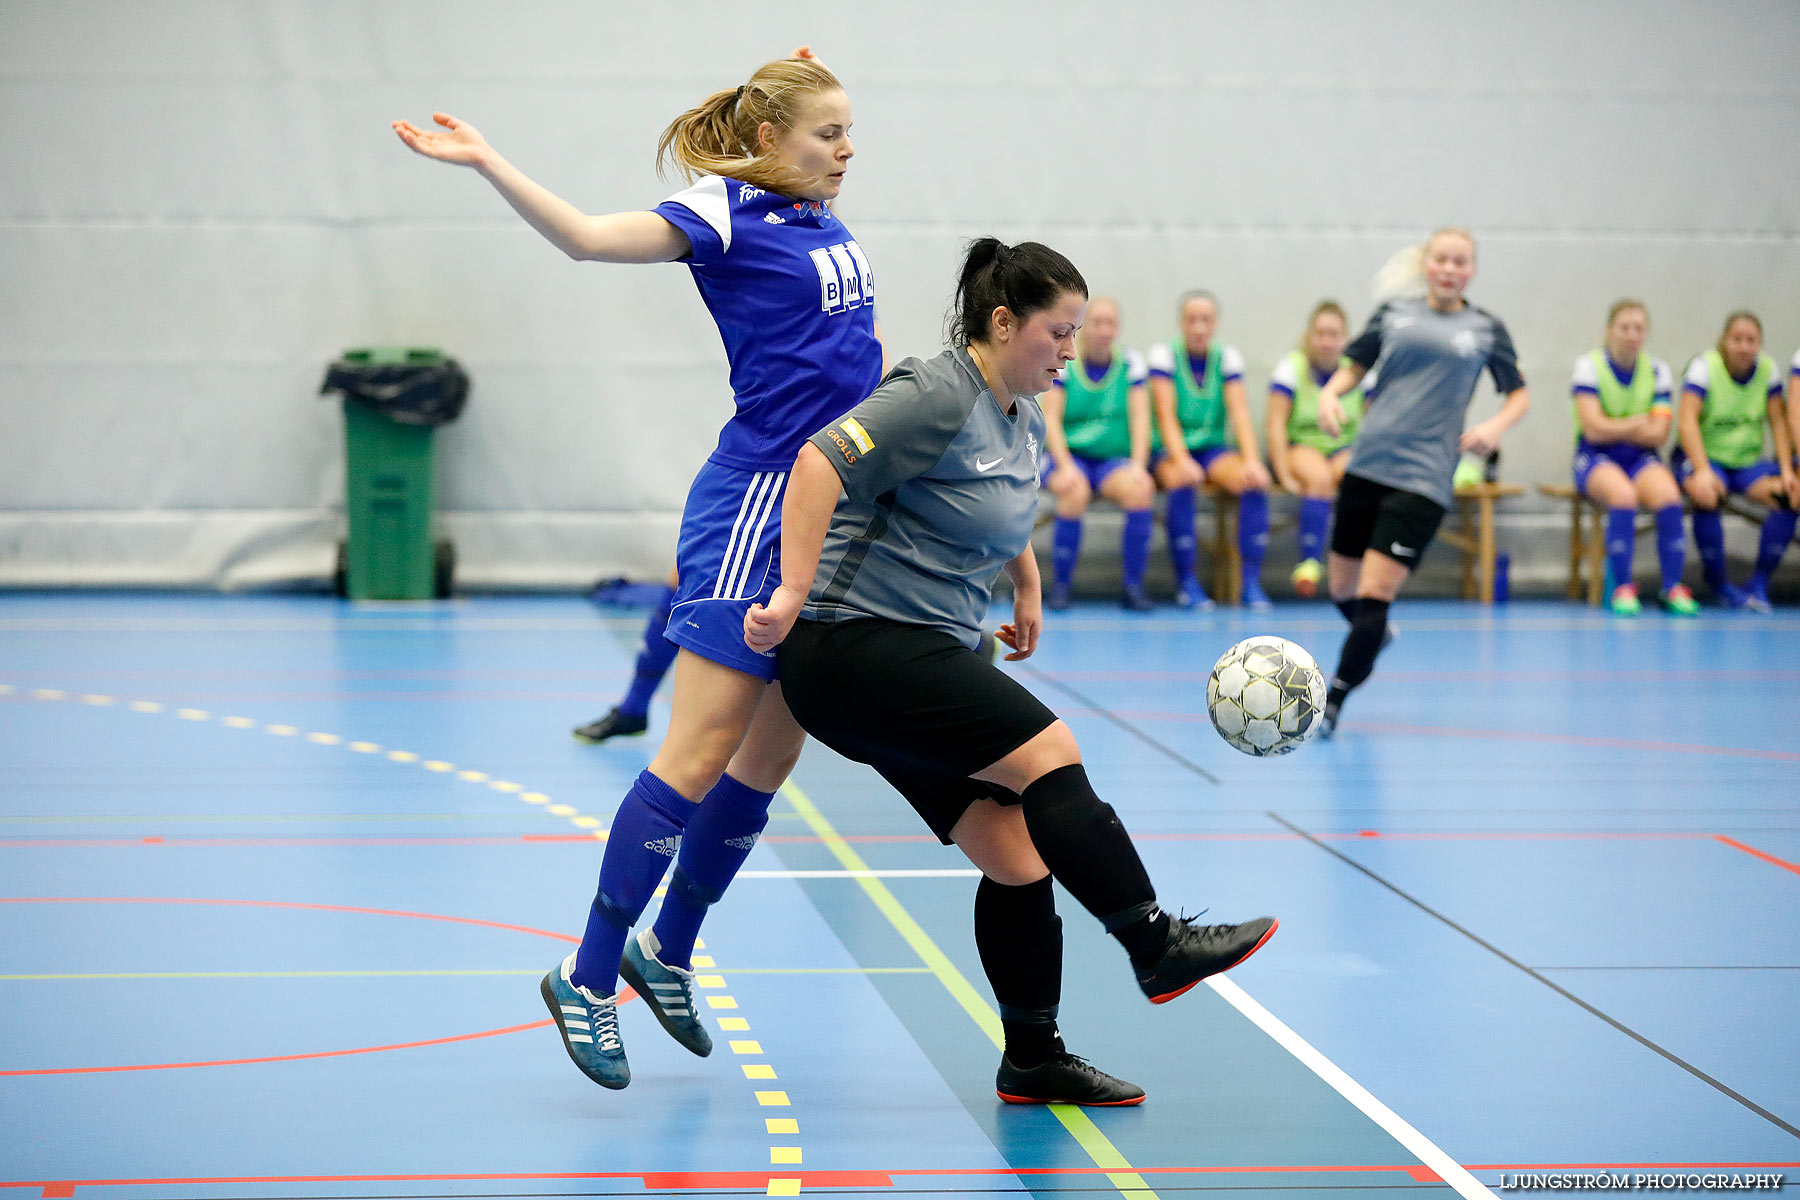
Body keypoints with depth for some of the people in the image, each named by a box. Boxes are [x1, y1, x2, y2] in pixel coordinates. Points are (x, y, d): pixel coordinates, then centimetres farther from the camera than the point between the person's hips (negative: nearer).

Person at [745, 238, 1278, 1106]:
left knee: (1020, 860, 3)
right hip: (853, 645, -9)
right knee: (1048, 754, -20)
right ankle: (1157, 947, -14)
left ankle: (1033, 1060, 12)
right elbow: (820, 461, -25)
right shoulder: (939, 398, -15)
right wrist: (793, 594, -29)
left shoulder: (1026, 421, 14)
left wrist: (1027, 586, 33)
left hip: (929, 658, 9)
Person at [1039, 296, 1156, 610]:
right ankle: (1060, 585, -21)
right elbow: (1050, 419, -6)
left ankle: (1133, 586, -21)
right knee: (1075, 492, -36)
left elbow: (1140, 418, 0)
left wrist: (1138, 465, -16)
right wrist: (1065, 466, -21)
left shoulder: (1130, 363, 6)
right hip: (1068, 455, -2)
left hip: (1114, 459, 2)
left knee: (1140, 491, -31)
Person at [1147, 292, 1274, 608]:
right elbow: (1166, 416, -15)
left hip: (1215, 447, 3)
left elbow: (1240, 413, -7)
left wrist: (1251, 460, -23)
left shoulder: (1227, 358, 4)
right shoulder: (1164, 354, -5)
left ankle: (1252, 580, -23)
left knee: (1255, 482, -27)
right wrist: (1181, 460, -31)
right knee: (1182, 482, -37)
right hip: (1170, 450, -3)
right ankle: (1186, 582, -25)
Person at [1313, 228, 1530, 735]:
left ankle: (1333, 700, -4)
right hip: (1368, 463, 3)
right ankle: (1374, 635, 45)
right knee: (1343, 588, 11)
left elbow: (1520, 393, 14)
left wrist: (1496, 425, -6)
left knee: (1375, 592, -13)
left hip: (1423, 478, -3)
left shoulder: (1486, 328, 7)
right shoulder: (1394, 312, 10)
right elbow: (1354, 366, 19)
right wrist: (1330, 392, -2)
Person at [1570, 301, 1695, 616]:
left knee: (1669, 496, -30)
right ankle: (1622, 588, -28)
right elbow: (1593, 430, -14)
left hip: (1641, 459, 3)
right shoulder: (1589, 366, -5)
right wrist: (1638, 424, -5)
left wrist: (1614, 429, -9)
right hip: (1595, 460, -3)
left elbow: (1658, 434, -4)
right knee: (1623, 495, -37)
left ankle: (1673, 588, -23)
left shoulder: (1657, 371, 5)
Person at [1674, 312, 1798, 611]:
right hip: (1704, 455, -4)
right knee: (1708, 496, -37)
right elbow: (1688, 419, -22)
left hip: (1748, 461, 4)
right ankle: (1718, 583, -17)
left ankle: (1759, 583, -12)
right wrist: (1702, 472, -35)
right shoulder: (1704, 367, -12)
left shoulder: (1768, 369, 2)